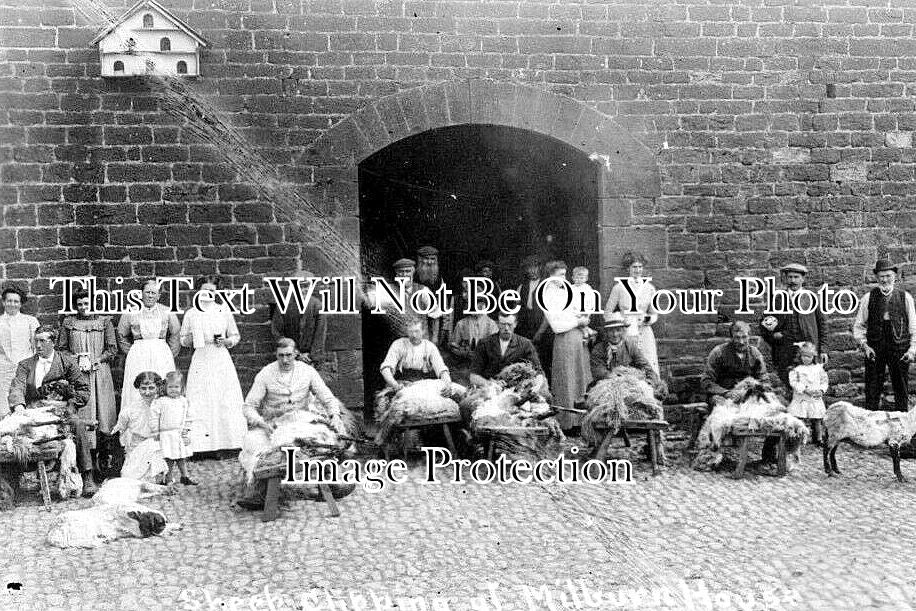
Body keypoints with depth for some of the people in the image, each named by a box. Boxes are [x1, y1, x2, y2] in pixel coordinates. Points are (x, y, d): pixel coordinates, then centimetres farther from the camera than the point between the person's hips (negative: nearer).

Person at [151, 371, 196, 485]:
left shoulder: (184, 401, 8)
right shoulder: (160, 402, -6)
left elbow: (188, 418, 14)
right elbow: (154, 417, -6)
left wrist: (187, 431, 7)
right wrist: (156, 432, -6)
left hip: (181, 435, 4)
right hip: (167, 435, -4)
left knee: (183, 458, 12)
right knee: (169, 459, -4)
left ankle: (185, 477, 23)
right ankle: (169, 479, 6)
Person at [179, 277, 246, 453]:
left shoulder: (224, 311, 7)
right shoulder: (191, 314, 6)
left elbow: (235, 337, 13)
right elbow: (183, 340, 12)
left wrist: (226, 341, -7)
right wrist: (193, 338, -8)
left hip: (221, 360, 0)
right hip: (201, 360, 0)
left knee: (226, 400, -4)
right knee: (200, 401, -5)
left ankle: (228, 441, 1)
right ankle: (202, 443, -3)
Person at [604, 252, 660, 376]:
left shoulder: (649, 288, 9)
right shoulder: (619, 287, 2)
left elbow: (655, 315, 15)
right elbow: (607, 313, 7)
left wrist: (647, 319, -6)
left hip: (644, 335, 2)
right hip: (624, 335, -2)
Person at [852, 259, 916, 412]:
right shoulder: (868, 298, 4)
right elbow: (858, 326, 8)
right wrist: (864, 345, -6)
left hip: (899, 348, 1)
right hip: (874, 349, 0)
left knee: (901, 390, 6)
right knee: (872, 391, -1)